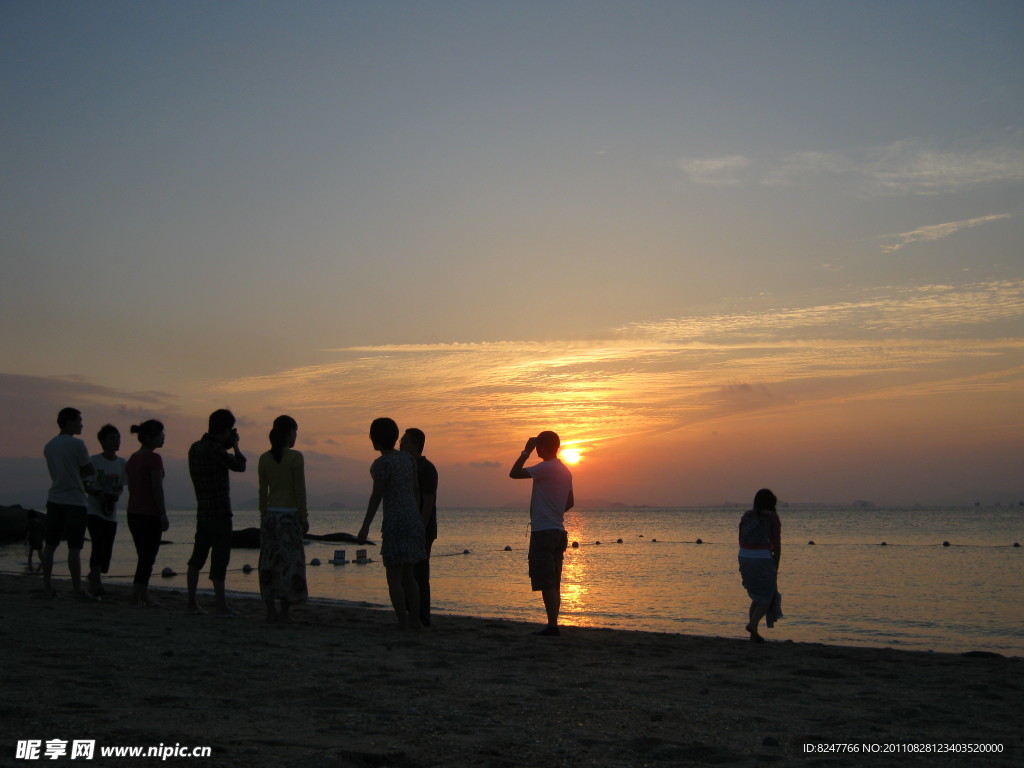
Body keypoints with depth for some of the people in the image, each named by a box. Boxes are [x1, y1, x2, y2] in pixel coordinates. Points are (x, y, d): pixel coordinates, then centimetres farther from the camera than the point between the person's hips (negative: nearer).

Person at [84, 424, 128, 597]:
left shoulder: (122, 464, 6)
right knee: (99, 544, -18)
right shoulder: (94, 461, -7)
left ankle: (94, 577, 25)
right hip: (94, 511, -5)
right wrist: (97, 493, -20)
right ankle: (96, 581, -15)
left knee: (107, 550, 7)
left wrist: (116, 495, -7)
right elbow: (83, 484, -4)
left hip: (111, 513, 5)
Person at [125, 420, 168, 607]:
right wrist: (163, 515, -13)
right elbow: (157, 488, -16)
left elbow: (131, 487, 16)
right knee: (148, 557, -2)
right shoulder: (153, 458, -13)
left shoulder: (133, 458, 13)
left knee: (144, 556, 15)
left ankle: (144, 598, 18)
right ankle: (135, 598, -4)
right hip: (150, 514, -8)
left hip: (133, 512, 8)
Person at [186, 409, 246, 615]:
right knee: (220, 558, -5)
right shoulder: (214, 449, -17)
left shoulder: (195, 448, 9)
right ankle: (221, 605, -2)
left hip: (203, 511, 9)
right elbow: (240, 465, -10)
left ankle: (191, 602, 17)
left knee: (198, 556, 13)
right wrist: (235, 445, 4)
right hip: (219, 512, -9)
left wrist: (228, 445, 17)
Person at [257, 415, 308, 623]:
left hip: (270, 513, 5)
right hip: (290, 514, -5)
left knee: (270, 562, 8)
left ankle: (271, 611, 9)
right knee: (290, 561, 2)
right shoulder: (295, 457, -9)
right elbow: (300, 491, -10)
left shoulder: (264, 458, 5)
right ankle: (284, 612, 3)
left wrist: (263, 516, 17)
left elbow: (263, 492, 9)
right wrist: (304, 517, -3)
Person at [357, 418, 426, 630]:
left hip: (395, 523, -7)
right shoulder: (406, 457, 11)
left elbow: (376, 496, -14)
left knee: (394, 577, 1)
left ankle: (403, 622, -3)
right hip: (413, 520, 7)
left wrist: (365, 527, -11)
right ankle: (415, 619, 13)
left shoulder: (381, 463, -11)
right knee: (408, 575, 16)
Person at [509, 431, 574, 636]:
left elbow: (514, 473, -16)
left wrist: (526, 452, -6)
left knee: (546, 583, -7)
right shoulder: (565, 471, 14)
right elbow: (569, 503, 20)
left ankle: (552, 626, -8)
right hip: (558, 531, 9)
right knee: (553, 584, 12)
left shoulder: (546, 468, -14)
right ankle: (552, 625, 15)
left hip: (543, 532, -9)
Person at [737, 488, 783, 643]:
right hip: (763, 559, -5)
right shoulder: (772, 517, -3)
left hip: (744, 557, 5)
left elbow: (741, 540, 9)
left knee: (758, 596, 18)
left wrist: (743, 565, 15)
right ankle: (753, 624, -11)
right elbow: (777, 544, -5)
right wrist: (776, 566, 3)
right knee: (768, 597, 10)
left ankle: (753, 634, 12)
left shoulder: (746, 516, 9)